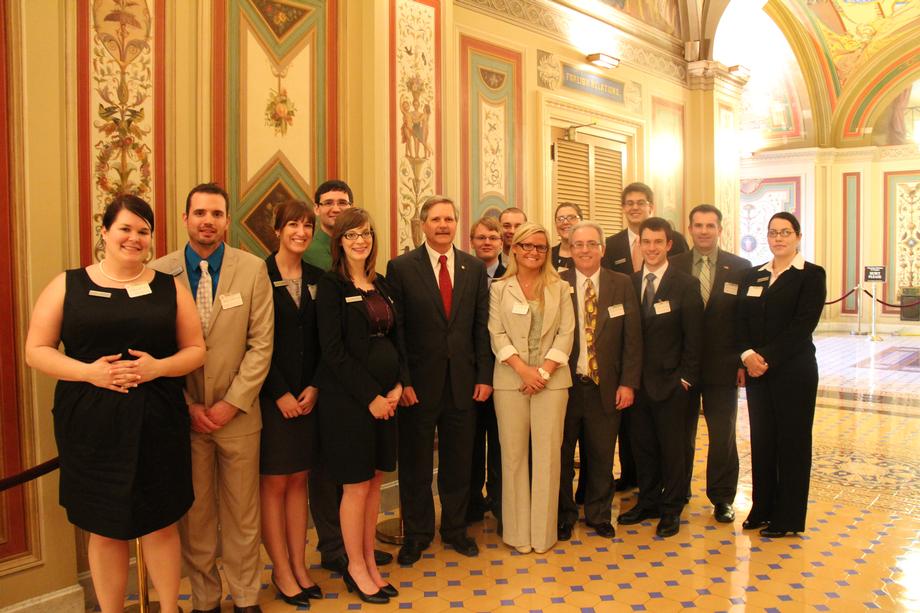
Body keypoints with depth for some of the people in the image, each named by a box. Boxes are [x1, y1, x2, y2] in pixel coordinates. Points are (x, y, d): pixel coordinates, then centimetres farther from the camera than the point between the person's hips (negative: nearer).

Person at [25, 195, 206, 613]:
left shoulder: (169, 288, 5)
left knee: (161, 525, 9)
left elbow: (195, 350, 6)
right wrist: (88, 371, -15)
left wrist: (157, 367, -14)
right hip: (90, 425, 0)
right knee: (105, 529, 12)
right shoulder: (67, 285, 3)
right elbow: (36, 351, 2)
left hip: (156, 423, 1)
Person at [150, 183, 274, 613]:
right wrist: (188, 405, -7)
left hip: (237, 413, 0)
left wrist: (231, 404, -10)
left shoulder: (253, 269, -3)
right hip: (180, 413, 0)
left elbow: (261, 344, -5)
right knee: (193, 515, 12)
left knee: (242, 513, 11)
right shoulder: (159, 271, -2)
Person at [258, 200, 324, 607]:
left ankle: (298, 566, 22)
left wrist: (314, 387, -4)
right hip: (270, 394, -4)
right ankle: (281, 571, 17)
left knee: (298, 480, 12)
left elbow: (321, 340, 7)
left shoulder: (317, 278, 7)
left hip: (307, 394, 4)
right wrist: (281, 394, -12)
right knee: (273, 482, 4)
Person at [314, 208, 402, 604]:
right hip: (348, 398, -6)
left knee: (374, 481, 13)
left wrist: (397, 386, -2)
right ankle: (356, 568, 21)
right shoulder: (331, 286, -8)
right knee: (356, 485, 4)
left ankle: (369, 562, 27)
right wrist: (370, 396, -15)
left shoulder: (381, 285, 11)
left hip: (385, 396, 6)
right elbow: (333, 350, -14)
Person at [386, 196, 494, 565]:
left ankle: (455, 529, 33)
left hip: (463, 382, 3)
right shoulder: (401, 267, -4)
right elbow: (394, 329, -6)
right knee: (415, 464, 11)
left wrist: (484, 376, 1)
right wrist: (401, 380, -11)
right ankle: (416, 534, 29)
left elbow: (482, 326, 6)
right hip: (418, 382, -2)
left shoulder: (474, 268, 5)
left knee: (459, 462, 14)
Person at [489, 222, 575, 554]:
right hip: (511, 380, 0)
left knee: (548, 453, 2)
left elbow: (566, 333, 2)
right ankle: (517, 530, 16)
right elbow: (497, 334, -1)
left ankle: (543, 530, 15)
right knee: (513, 453, 4)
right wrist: (523, 369, -13)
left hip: (551, 379, 1)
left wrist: (545, 370, -10)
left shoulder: (559, 288, 8)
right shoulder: (500, 288, 5)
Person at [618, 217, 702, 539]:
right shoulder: (630, 283, 5)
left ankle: (671, 509, 22)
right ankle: (648, 502, 29)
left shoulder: (686, 284, -5)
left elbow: (693, 337, -5)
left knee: (672, 448, 7)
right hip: (637, 380, 4)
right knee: (642, 445, 13)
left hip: (670, 380, -3)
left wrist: (685, 377, -9)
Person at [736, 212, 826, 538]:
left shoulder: (812, 275, -4)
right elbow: (741, 322, 6)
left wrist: (767, 357, -18)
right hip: (757, 371, 5)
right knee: (761, 440, 11)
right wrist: (748, 355, -11)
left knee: (792, 441, 5)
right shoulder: (752, 276, 12)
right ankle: (763, 508, 24)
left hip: (793, 372, -5)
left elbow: (803, 325, -13)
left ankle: (789, 517, 17)